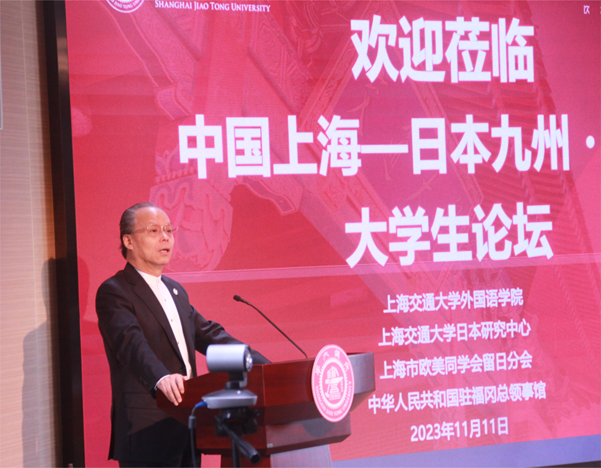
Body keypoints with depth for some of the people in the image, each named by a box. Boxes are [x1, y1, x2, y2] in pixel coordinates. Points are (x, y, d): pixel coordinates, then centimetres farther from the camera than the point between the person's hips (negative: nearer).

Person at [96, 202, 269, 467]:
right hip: (147, 434, -8)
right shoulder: (113, 293, -7)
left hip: (187, 430, 8)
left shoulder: (175, 291, 20)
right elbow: (131, 343, -24)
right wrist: (161, 379, -44)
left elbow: (210, 335, 18)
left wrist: (266, 369, 6)